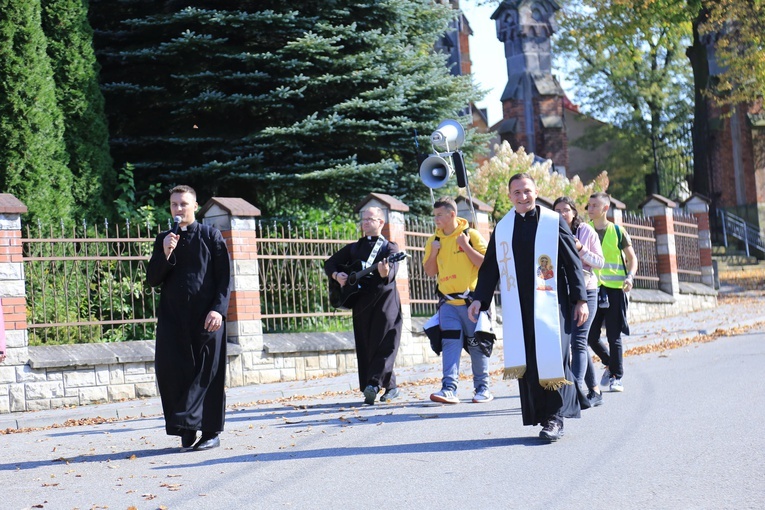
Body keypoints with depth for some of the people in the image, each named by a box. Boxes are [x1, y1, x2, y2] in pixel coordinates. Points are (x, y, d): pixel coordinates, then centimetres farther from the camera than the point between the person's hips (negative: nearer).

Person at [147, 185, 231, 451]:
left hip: (206, 318, -3)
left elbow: (223, 277, 0)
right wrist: (166, 254, -10)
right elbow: (153, 280, 7)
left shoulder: (210, 236, 4)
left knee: (208, 374, -2)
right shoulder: (164, 239, 12)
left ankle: (210, 433, 4)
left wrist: (218, 309, -13)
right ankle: (187, 431, 5)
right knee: (173, 373, -3)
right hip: (172, 317, 3)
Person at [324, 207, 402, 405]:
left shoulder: (389, 247, 4)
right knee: (365, 346, 3)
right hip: (360, 302, 5)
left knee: (384, 344, -14)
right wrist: (336, 275, 1)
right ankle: (390, 386, 11)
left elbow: (391, 272, -14)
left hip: (385, 301, -4)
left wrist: (385, 272, -37)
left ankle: (374, 384, -20)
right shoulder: (354, 248, 17)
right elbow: (329, 263, 22)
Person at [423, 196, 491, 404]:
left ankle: (482, 389, 16)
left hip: (471, 300, -3)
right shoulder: (434, 240, 10)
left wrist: (466, 246, -15)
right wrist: (433, 252, -3)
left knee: (476, 345, 4)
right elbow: (429, 272, 13)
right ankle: (449, 388, -14)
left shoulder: (471, 235, -4)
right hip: (448, 303, 3)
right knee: (450, 343, -8)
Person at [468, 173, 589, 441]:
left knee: (551, 358, -9)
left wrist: (580, 299, -2)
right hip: (517, 308, 3)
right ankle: (538, 416, 6)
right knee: (525, 361, 0)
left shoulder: (554, 222, 2)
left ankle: (555, 418, -4)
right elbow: (489, 267, 15)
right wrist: (479, 298, 5)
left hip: (550, 304, -3)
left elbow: (573, 263, 2)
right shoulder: (502, 228, 11)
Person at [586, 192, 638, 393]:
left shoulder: (617, 231, 1)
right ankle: (610, 364, 26)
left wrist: (630, 277, -12)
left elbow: (632, 258, 6)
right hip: (592, 288, 2)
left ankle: (616, 377, 8)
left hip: (614, 288, -2)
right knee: (591, 336, 0)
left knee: (614, 336, -2)